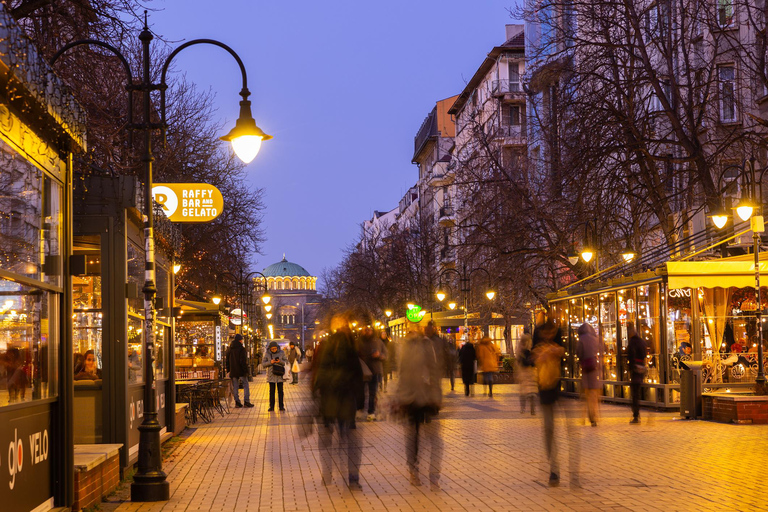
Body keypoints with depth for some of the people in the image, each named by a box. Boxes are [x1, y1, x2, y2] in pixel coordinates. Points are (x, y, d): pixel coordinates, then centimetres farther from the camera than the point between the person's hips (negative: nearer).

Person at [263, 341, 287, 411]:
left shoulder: (281, 353, 0)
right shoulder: (267, 354, 0)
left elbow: (286, 362, 1)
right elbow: (263, 364, 0)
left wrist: (280, 361, -19)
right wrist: (270, 362, -17)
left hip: (280, 375, 0)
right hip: (271, 375, 0)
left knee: (280, 391, 3)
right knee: (272, 391, 3)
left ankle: (281, 406, 9)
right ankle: (271, 406, 7)